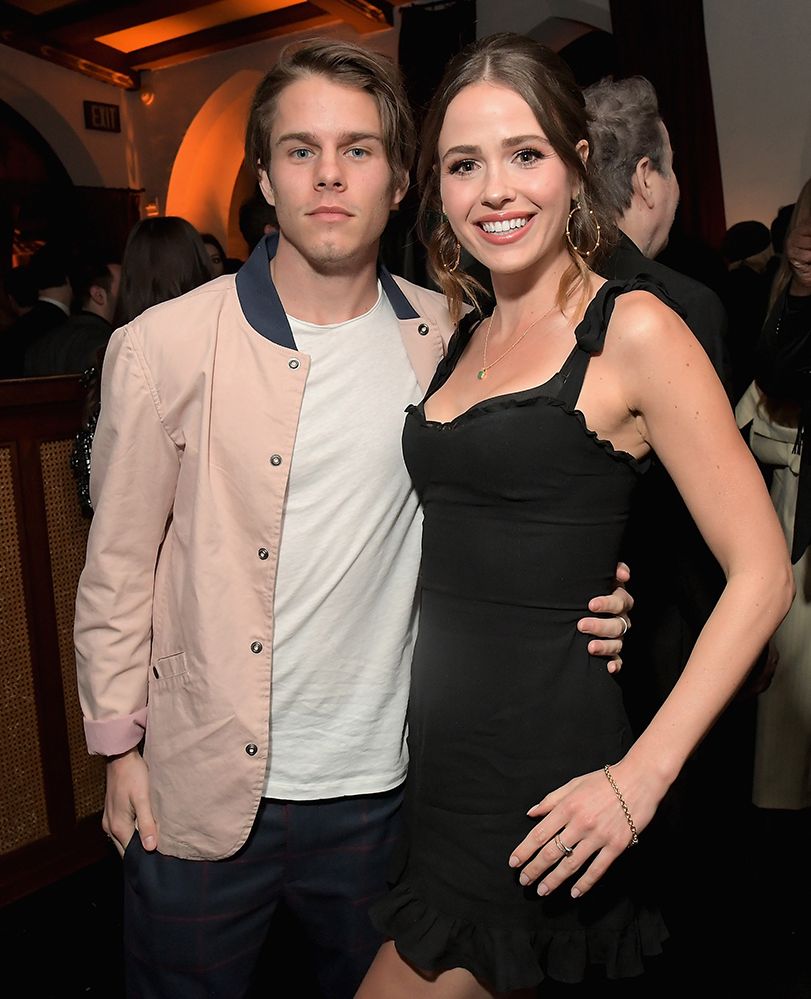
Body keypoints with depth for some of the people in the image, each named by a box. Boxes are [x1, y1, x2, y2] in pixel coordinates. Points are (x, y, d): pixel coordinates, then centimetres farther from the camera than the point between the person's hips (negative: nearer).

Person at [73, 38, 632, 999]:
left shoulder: (447, 338, -4)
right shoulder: (166, 346, -12)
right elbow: (118, 567, -5)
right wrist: (120, 746, -1)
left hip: (377, 784, 3)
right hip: (203, 786, -2)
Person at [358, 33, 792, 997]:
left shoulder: (633, 329, -11)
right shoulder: (462, 338, 9)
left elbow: (762, 574, -12)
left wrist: (640, 776, -17)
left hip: (541, 767, -6)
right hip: (439, 758, 7)